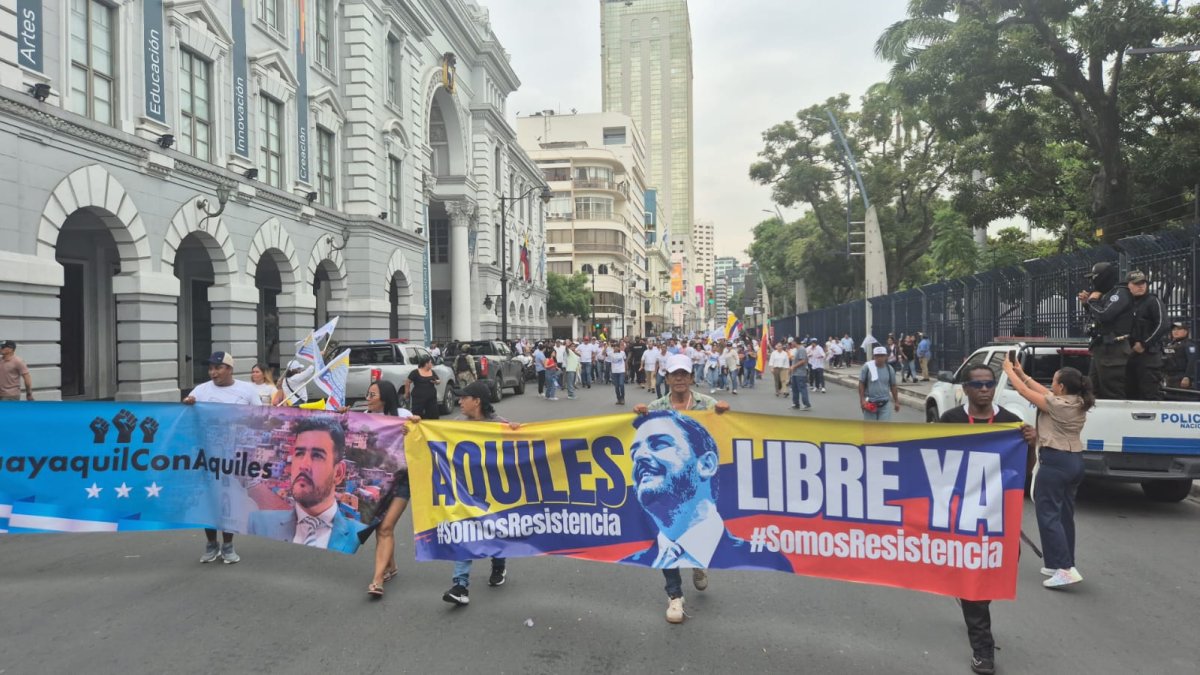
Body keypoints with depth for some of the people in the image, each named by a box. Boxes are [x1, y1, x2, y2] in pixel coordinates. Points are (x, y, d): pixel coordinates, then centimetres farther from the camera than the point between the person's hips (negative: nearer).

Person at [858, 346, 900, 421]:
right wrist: (862, 399, -11)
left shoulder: (889, 369, 1)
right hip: (870, 403, -1)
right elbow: (861, 384, -5)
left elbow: (893, 386, 10)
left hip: (885, 404, 2)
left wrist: (896, 401, 12)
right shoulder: (867, 367, -8)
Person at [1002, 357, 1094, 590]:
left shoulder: (1057, 404, -17)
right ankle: (1061, 565, 20)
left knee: (1048, 514, -5)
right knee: (1065, 514, 14)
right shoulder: (1078, 404, 7)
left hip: (1055, 461, -9)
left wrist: (1009, 371, 6)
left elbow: (1024, 391, -9)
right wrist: (1022, 374, 20)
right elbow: (1043, 392, 17)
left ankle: (1066, 569, -10)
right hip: (1075, 461, 9)